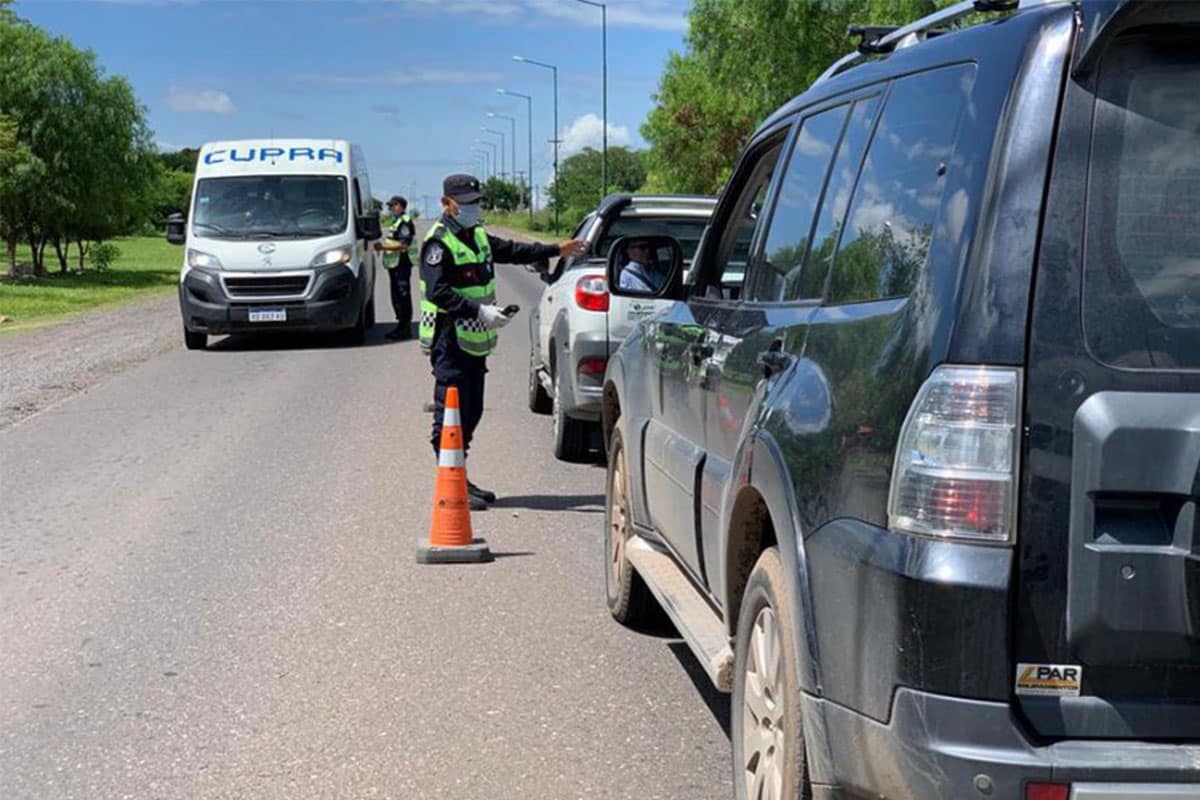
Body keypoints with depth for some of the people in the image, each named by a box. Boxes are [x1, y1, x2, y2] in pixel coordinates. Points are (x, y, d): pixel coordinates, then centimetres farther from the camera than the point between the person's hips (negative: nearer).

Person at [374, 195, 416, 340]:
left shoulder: (405, 222, -12)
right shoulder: (395, 222, 21)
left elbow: (403, 244, -22)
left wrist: (383, 246, -20)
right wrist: (382, 245, 17)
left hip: (402, 264, -11)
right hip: (394, 265, 11)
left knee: (403, 297, -8)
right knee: (396, 296, 13)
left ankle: (405, 329, -6)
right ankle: (401, 325, 19)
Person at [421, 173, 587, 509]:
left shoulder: (478, 237, 17)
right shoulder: (439, 242, -13)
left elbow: (513, 251, 28)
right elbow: (438, 292, -22)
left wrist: (556, 250, 26)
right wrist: (480, 311, -27)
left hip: (475, 341, 10)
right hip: (450, 343, -10)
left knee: (471, 412, 13)